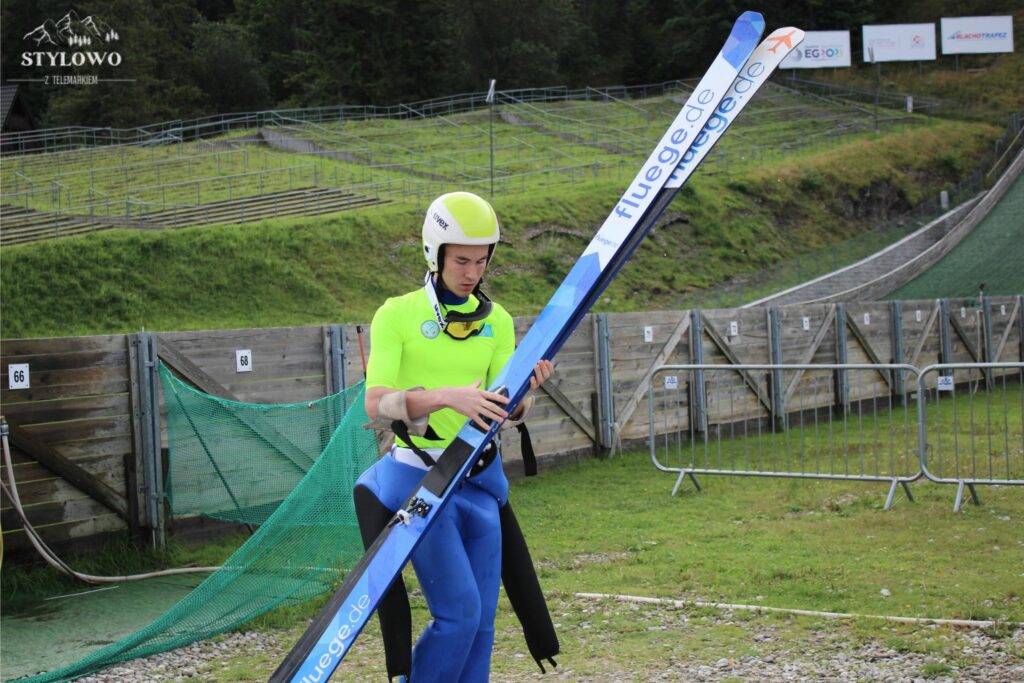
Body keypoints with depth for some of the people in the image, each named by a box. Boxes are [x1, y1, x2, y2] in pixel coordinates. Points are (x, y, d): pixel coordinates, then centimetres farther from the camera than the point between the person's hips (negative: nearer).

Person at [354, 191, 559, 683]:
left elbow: (508, 415, 2)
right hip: (419, 478, -5)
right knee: (459, 612, -14)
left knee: (481, 621, 6)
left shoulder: (497, 321, 7)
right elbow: (376, 406, -17)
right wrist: (446, 396, -31)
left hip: (479, 479, 5)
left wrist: (527, 390, -21)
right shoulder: (398, 315, -7)